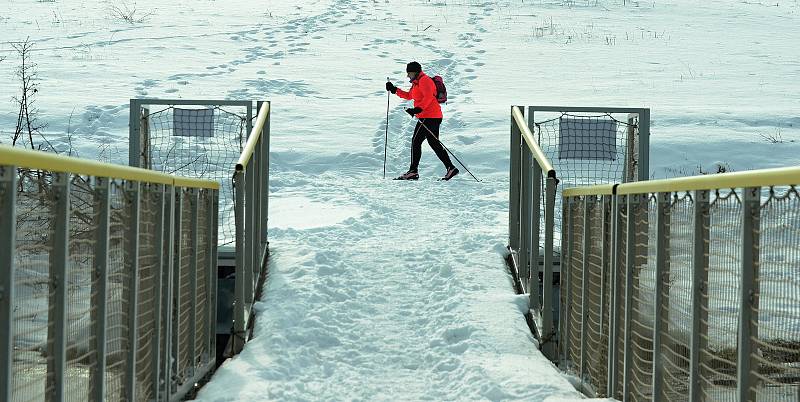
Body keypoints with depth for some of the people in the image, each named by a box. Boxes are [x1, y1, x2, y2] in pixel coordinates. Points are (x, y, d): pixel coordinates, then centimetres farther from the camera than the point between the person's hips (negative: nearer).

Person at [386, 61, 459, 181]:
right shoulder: (417, 83, 22)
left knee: (416, 141, -9)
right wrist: (394, 90, 26)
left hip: (429, 117, -10)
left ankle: (413, 171, -10)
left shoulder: (424, 80, -10)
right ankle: (450, 168, 7)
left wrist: (418, 109, -33)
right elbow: (409, 96, 33)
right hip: (433, 117, 10)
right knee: (434, 143, 9)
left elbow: (428, 97, -24)